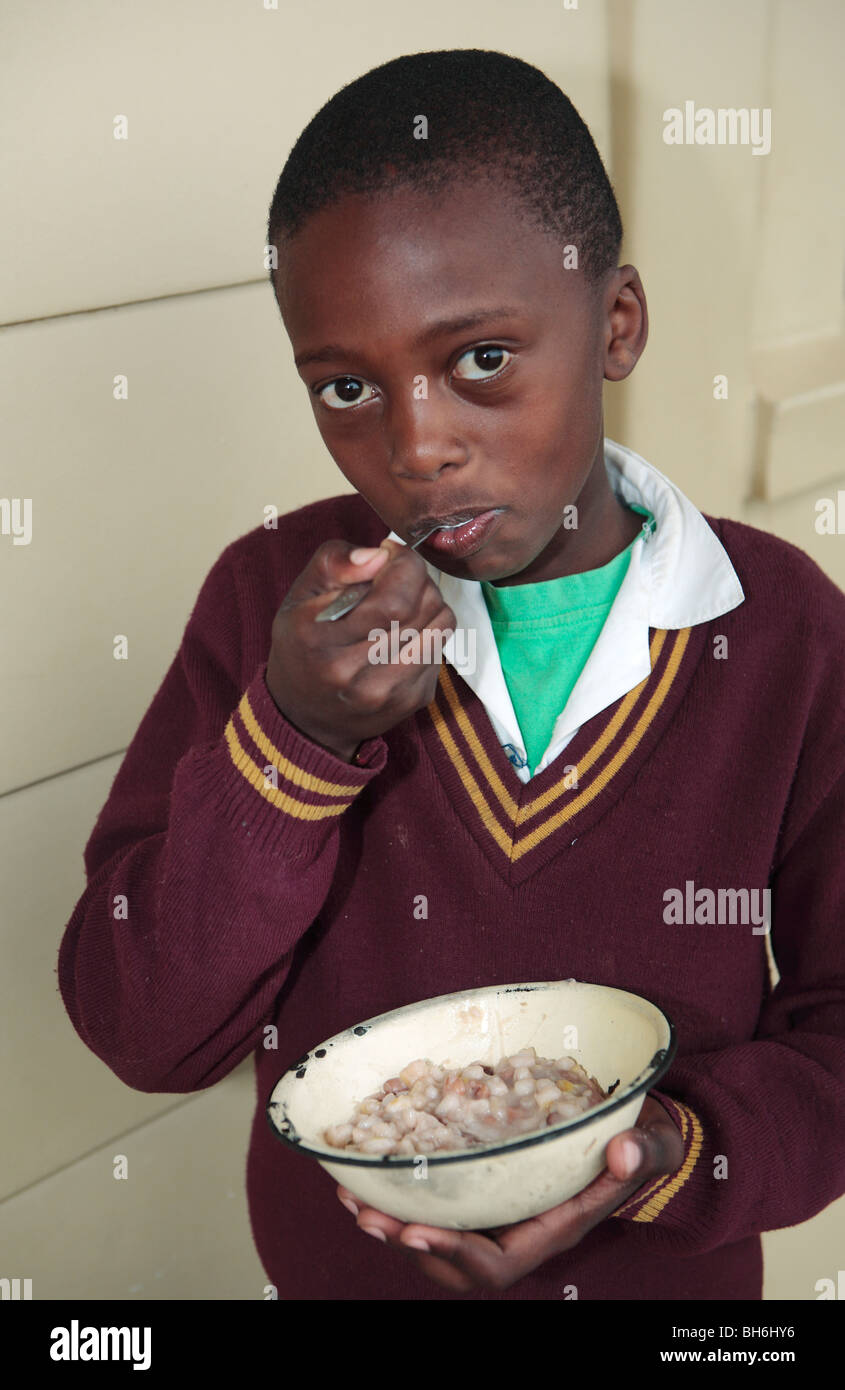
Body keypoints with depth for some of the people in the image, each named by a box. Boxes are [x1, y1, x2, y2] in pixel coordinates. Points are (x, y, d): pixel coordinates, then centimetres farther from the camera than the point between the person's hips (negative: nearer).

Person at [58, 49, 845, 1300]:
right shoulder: (274, 599, -15)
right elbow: (144, 1038, -15)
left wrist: (673, 1152, -25)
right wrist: (293, 740, -28)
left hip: (665, 1268, 0)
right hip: (341, 1265, 1)